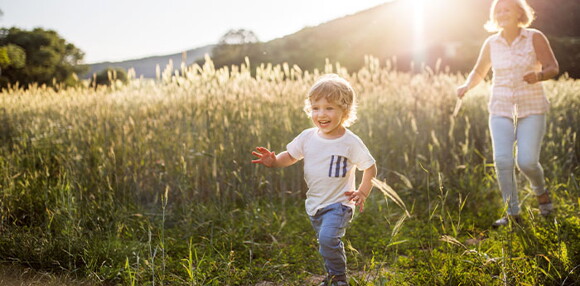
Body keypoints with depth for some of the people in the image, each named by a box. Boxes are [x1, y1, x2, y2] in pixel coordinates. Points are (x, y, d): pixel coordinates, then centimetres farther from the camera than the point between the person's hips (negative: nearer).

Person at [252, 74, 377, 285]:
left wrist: (363, 192, -16)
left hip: (338, 203, -5)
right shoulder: (307, 137, -4)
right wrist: (274, 161, -11)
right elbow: (290, 156, 9)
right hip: (314, 204, 5)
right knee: (326, 244, 19)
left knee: (328, 238, -25)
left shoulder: (350, 142, -15)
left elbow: (370, 167, -6)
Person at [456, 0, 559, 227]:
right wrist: (466, 86, -7)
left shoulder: (535, 37, -4)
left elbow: (553, 68, -6)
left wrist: (538, 76, -28)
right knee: (502, 160, -13)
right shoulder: (491, 43, 4)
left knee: (527, 161, -12)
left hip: (531, 108, -2)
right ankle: (513, 213, 1)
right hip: (502, 108, 2)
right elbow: (479, 72, 14)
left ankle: (540, 191, 24)